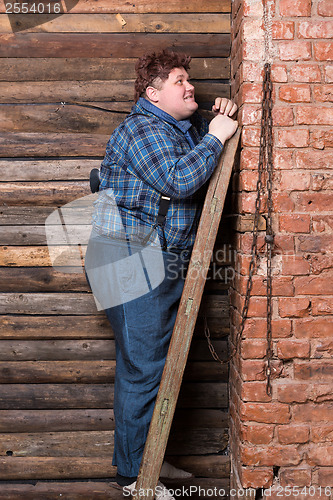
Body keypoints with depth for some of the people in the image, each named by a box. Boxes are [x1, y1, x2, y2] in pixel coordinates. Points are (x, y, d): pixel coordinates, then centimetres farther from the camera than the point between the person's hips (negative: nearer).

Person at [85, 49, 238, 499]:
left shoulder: (185, 127, 19)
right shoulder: (143, 128, -12)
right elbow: (179, 180, -26)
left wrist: (217, 119, 14)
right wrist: (214, 137, -14)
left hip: (168, 264, 10)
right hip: (135, 262, -10)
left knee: (154, 365, 16)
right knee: (142, 369, -4)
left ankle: (146, 457, 30)